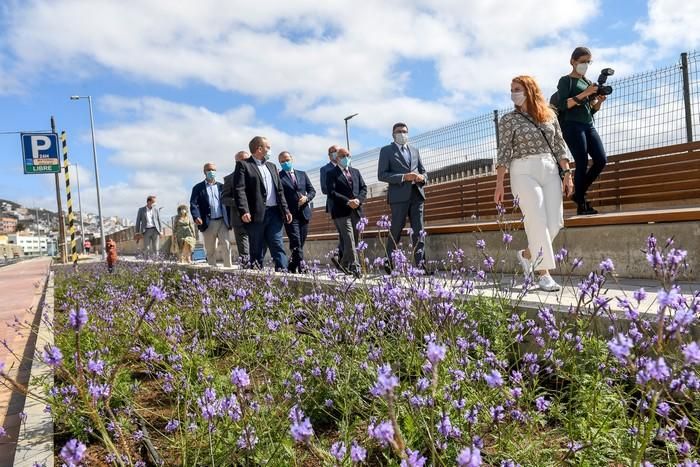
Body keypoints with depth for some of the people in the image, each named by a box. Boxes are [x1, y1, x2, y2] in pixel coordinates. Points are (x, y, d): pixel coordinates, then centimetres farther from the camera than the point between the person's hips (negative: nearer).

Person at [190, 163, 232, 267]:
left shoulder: (221, 186, 13)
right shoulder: (198, 188, 6)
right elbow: (193, 204, -3)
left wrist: (229, 219, 0)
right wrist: (196, 217, -20)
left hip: (222, 221, 1)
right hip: (208, 223, -1)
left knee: (226, 246, -8)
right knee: (210, 250, 5)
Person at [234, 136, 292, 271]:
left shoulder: (271, 166, 24)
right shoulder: (243, 165, 2)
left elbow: (280, 191, 21)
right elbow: (239, 190, -9)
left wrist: (285, 210, 12)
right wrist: (244, 211, -22)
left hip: (275, 213, 5)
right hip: (256, 214, -5)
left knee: (278, 247, -1)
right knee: (257, 250, 1)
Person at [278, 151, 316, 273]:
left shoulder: (302, 174, 16)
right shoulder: (278, 177, 1)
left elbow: (312, 190, 15)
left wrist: (306, 198, -6)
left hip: (304, 213, 5)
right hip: (290, 214, -5)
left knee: (301, 243, 7)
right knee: (296, 242, -13)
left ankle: (292, 267, 19)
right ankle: (301, 267, -15)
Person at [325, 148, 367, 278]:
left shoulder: (356, 172, 20)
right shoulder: (331, 174, 3)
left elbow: (363, 188, 13)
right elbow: (332, 192, -9)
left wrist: (358, 200, -7)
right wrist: (348, 202, -17)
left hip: (356, 211, 6)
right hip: (341, 212, -6)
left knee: (353, 241, 9)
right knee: (349, 241, -13)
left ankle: (344, 265, 22)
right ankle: (355, 268, -16)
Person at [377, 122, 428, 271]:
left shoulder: (415, 150, 22)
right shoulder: (386, 151, 6)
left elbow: (423, 171, 22)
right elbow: (381, 175, -4)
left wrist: (422, 178, -3)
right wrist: (404, 177, -15)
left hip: (417, 195, 4)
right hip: (399, 196, -4)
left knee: (419, 231, -1)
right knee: (396, 231, -1)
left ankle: (420, 265, 0)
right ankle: (389, 263, 12)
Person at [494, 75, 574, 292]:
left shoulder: (549, 115, 13)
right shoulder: (508, 119, 4)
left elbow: (559, 146, 13)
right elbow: (504, 152, -1)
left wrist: (567, 173, 4)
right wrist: (499, 184, -7)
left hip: (550, 171, 4)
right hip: (524, 172, -4)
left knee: (555, 222, -1)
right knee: (538, 222, -10)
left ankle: (527, 254, 22)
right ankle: (543, 273, -1)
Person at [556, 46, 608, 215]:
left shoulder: (587, 82, 22)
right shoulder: (566, 80, 2)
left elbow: (592, 110, 20)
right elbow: (563, 105, -12)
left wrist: (599, 101, 0)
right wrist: (584, 93, -18)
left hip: (588, 126, 7)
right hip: (572, 126, -7)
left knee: (601, 160, -4)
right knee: (582, 163, -12)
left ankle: (579, 194, 9)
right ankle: (581, 204, -5)